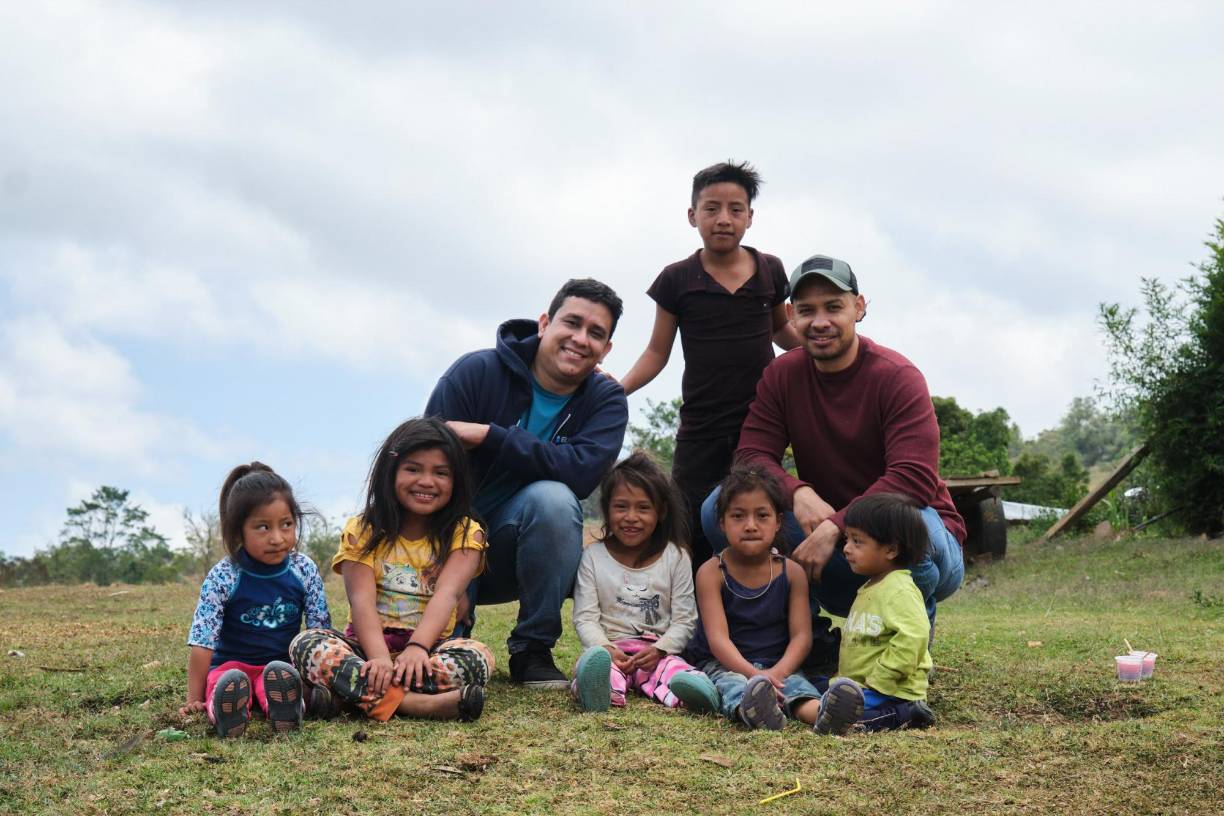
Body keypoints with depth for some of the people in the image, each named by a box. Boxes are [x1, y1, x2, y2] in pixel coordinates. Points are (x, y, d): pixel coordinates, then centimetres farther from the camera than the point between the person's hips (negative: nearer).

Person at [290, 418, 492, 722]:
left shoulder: (464, 534, 4)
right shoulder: (362, 531, 4)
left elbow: (446, 595, -14)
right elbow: (362, 600, -11)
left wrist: (417, 647, -34)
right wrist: (380, 658, -31)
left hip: (429, 649, -1)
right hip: (369, 645, 1)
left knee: (476, 655, -31)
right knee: (306, 643, -29)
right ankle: (415, 703, -42)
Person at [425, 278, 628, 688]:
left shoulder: (606, 399, -6)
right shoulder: (477, 372, -13)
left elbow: (583, 470, -27)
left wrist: (489, 436, -30)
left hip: (515, 553, 2)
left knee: (552, 497, -30)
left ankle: (532, 651, -18)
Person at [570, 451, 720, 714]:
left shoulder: (675, 557, 9)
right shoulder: (594, 556, 10)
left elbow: (685, 620, 7)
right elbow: (585, 617, 4)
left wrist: (659, 649, -12)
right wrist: (605, 649, -15)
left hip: (656, 652, 1)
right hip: (610, 650, -1)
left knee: (675, 669, -36)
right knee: (591, 661, -38)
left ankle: (685, 690, -68)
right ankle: (600, 691, -70)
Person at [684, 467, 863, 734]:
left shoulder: (792, 572, 5)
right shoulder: (711, 572, -3)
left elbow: (802, 635, -1)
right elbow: (718, 637, -13)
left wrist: (777, 672, -23)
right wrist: (753, 675, -30)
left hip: (777, 664, 2)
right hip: (725, 664, -2)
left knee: (796, 683, -31)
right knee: (730, 683, -36)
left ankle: (820, 713, -65)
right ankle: (752, 711, -71)